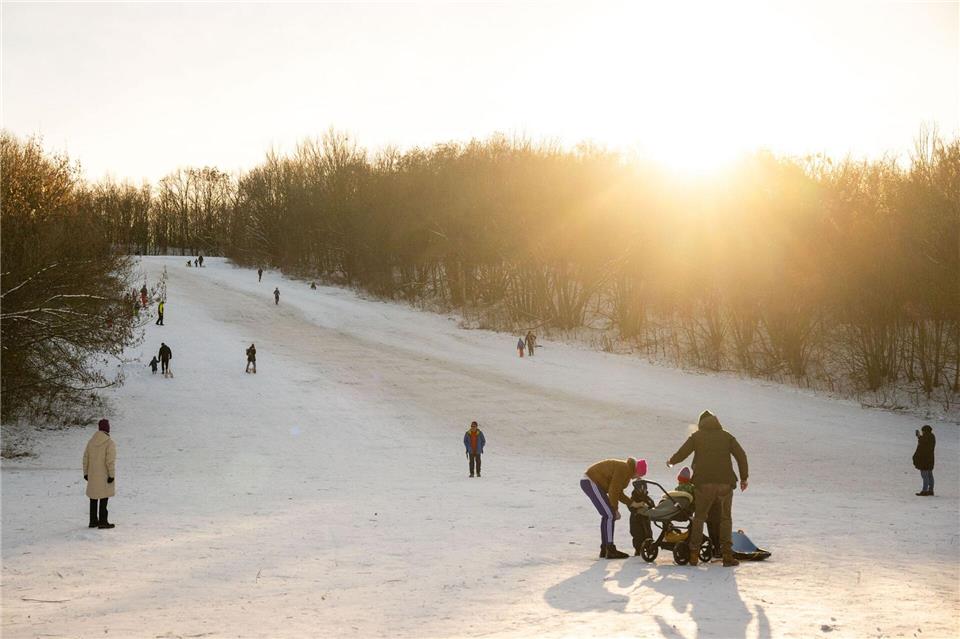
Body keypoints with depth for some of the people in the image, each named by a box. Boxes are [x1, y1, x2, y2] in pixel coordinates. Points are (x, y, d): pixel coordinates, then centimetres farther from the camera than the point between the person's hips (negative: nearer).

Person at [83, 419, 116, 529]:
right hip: (104, 475, -5)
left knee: (93, 498, 14)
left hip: (92, 475, 5)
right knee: (103, 498, 0)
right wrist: (111, 475, -12)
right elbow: (110, 461, -18)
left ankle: (93, 521, 19)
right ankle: (103, 521, -1)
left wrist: (86, 473, 14)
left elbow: (85, 458, 7)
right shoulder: (110, 443, -14)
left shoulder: (91, 442, 4)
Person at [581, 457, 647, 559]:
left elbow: (618, 493, 16)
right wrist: (615, 509, -9)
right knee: (610, 515, -11)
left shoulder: (627, 471, 13)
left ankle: (604, 550, 16)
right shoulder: (623, 469, -18)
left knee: (607, 516, 12)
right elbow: (613, 491, -18)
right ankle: (610, 551, -11)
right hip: (591, 482, -11)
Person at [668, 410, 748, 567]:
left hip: (703, 482, -1)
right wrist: (744, 478, 10)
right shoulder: (727, 436, 12)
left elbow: (681, 454, 6)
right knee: (725, 517, 8)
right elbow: (741, 456, 5)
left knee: (699, 517, 9)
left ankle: (694, 554, 4)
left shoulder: (697, 436, 9)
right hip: (725, 482, 1)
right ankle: (727, 555, 0)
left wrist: (670, 462, 26)